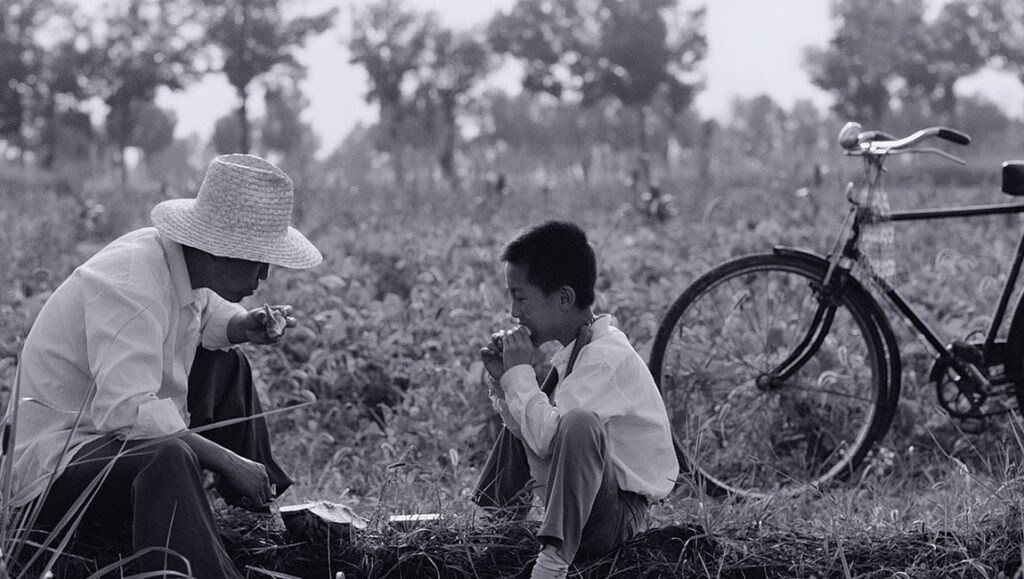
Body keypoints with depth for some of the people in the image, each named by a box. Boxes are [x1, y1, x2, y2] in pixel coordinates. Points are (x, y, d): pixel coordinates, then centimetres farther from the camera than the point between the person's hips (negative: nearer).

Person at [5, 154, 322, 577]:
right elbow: (129, 410, -38)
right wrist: (227, 461, -32)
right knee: (168, 458, -39)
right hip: (54, 474, -11)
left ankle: (262, 519, 17)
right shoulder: (130, 285, -28)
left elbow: (203, 312, 26)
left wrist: (243, 326, 3)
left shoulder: (175, 256, 2)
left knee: (227, 365, 20)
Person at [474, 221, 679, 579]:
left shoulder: (606, 356, -21)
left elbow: (546, 437, -31)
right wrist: (504, 378, -2)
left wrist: (519, 372, -18)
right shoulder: (574, 350, 8)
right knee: (518, 421, 26)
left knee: (580, 425, -38)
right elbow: (532, 429, 13)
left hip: (616, 518, -10)